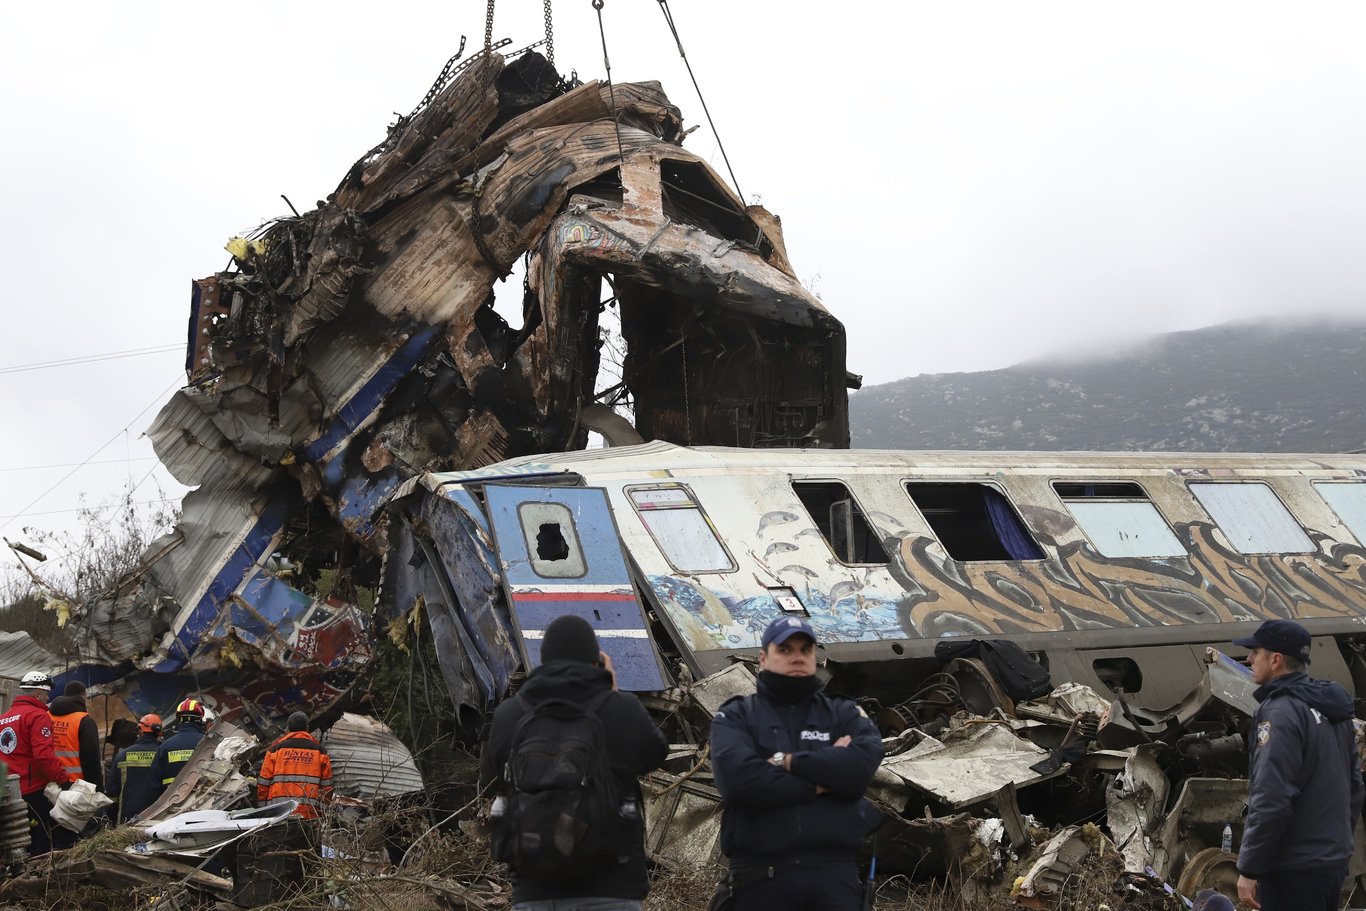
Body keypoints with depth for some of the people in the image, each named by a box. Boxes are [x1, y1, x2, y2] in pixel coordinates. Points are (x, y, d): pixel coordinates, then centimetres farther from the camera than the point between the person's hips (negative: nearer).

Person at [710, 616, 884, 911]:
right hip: (760, 873, -1)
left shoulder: (843, 713, 15)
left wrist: (789, 761, -7)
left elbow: (863, 764, -6)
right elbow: (737, 777, -11)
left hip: (835, 871, 2)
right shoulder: (735, 717, 9)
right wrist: (820, 783, -7)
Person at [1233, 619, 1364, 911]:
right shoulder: (1332, 709, 11)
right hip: (1334, 862, 9)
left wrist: (1248, 869, -18)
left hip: (1294, 869, -9)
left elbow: (1271, 800, -23)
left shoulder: (1281, 712, -18)